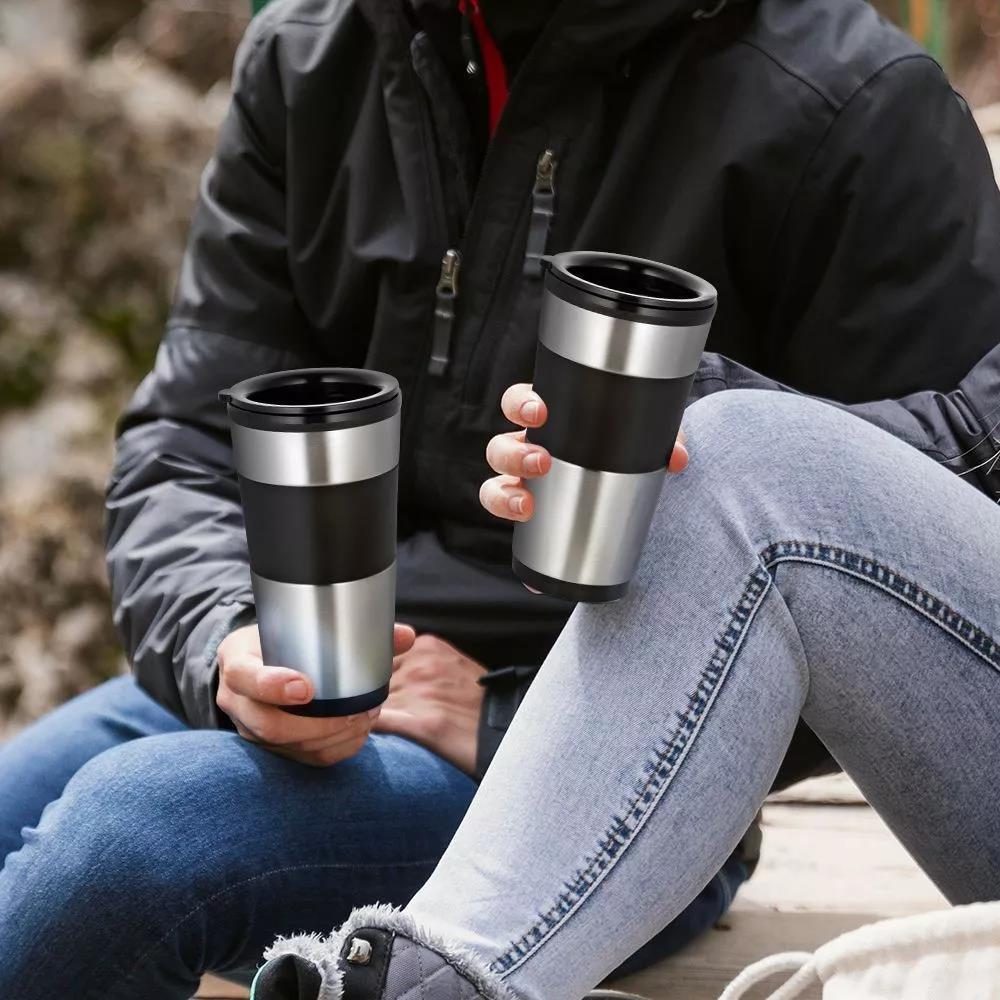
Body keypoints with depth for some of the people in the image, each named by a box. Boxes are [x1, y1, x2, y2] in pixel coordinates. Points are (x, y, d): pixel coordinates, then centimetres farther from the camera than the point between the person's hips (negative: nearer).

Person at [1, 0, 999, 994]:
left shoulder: (851, 103, -11)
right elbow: (186, 441, 7)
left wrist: (516, 728, -15)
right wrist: (223, 642, -17)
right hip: (311, 692, 6)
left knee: (125, 831, -27)